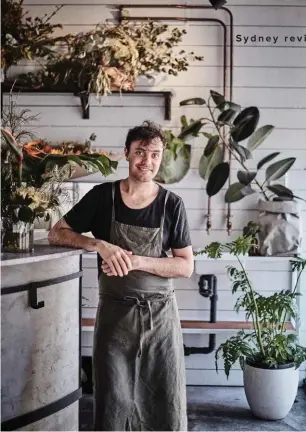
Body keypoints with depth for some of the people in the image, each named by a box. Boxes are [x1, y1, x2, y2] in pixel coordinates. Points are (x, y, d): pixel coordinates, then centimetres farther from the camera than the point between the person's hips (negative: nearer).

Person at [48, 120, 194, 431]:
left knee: (167, 402, 5)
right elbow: (56, 234, 0)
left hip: (159, 313, 0)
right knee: (113, 402, 9)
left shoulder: (172, 204, -3)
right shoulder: (102, 196, -1)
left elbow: (186, 266, -4)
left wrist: (136, 261, -18)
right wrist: (99, 245, -17)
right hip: (114, 312, 0)